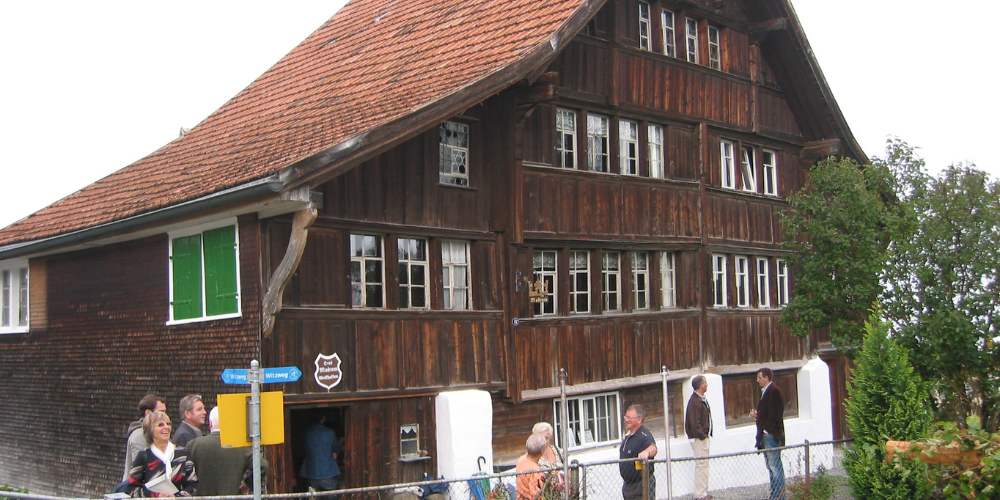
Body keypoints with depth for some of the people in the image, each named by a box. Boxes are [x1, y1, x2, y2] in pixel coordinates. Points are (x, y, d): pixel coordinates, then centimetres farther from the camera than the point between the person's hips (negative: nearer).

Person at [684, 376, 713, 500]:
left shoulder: (702, 399, 13)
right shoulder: (695, 401, -20)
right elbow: (694, 423, -23)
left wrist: (706, 435, 12)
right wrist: (702, 436, -16)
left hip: (703, 437, 10)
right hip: (698, 438, -10)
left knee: (702, 465, 15)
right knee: (702, 465, -8)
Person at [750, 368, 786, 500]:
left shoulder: (774, 391, -14)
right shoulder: (765, 391, 18)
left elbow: (774, 414, -20)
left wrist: (767, 430, -19)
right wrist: (757, 414, 9)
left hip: (772, 434, -11)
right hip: (765, 434, 11)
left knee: (775, 466, -7)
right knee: (771, 467, 13)